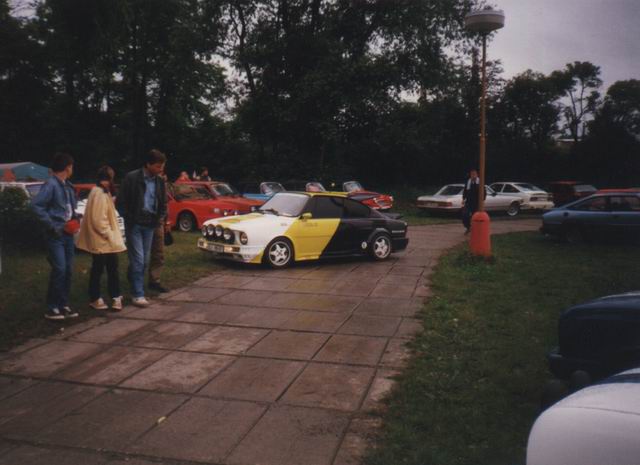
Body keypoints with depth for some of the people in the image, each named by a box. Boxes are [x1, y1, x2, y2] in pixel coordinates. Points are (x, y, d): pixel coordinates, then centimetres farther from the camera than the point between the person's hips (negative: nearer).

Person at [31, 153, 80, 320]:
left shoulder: (68, 186, 13)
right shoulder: (51, 184, -12)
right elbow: (36, 205, -19)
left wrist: (74, 220, 6)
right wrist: (52, 225, -18)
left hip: (68, 233, 8)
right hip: (56, 235, -8)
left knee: (68, 270, 9)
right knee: (59, 269, -10)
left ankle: (63, 305, 18)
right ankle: (52, 308, -1)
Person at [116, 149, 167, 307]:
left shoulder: (159, 182, 6)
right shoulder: (132, 178, -9)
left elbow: (163, 203, 17)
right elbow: (121, 201, -6)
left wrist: (160, 217, 3)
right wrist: (129, 219, -5)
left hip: (149, 225, 5)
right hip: (134, 224, -5)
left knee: (145, 260, 9)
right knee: (137, 259, -8)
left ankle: (138, 290, 22)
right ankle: (138, 295, -3)